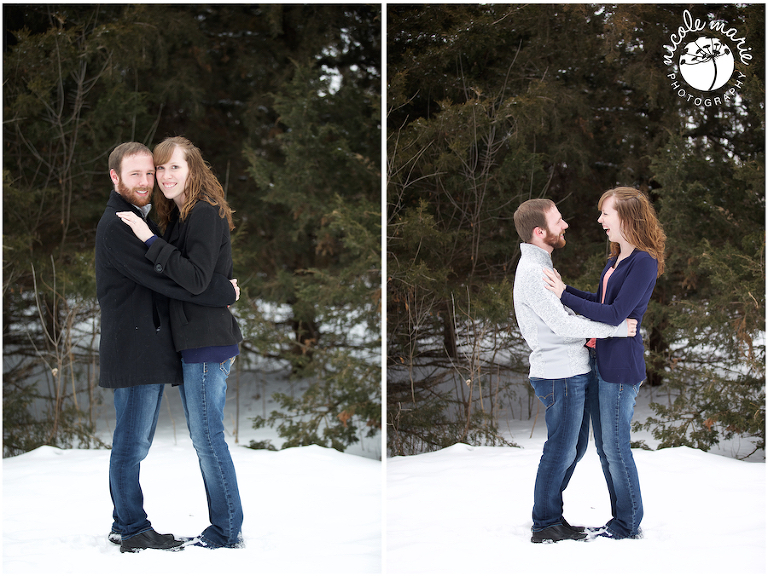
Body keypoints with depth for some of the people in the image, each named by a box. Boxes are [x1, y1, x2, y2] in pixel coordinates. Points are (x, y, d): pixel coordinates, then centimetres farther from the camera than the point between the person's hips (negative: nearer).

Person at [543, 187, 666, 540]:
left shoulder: (644, 263, -15)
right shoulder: (616, 260, 14)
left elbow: (616, 313, -21)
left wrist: (565, 297, -18)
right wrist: (564, 289, 17)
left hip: (621, 367, -9)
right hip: (598, 363, 9)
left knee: (615, 446, -4)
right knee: (604, 447, 13)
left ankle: (629, 525, 7)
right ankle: (621, 519, 22)